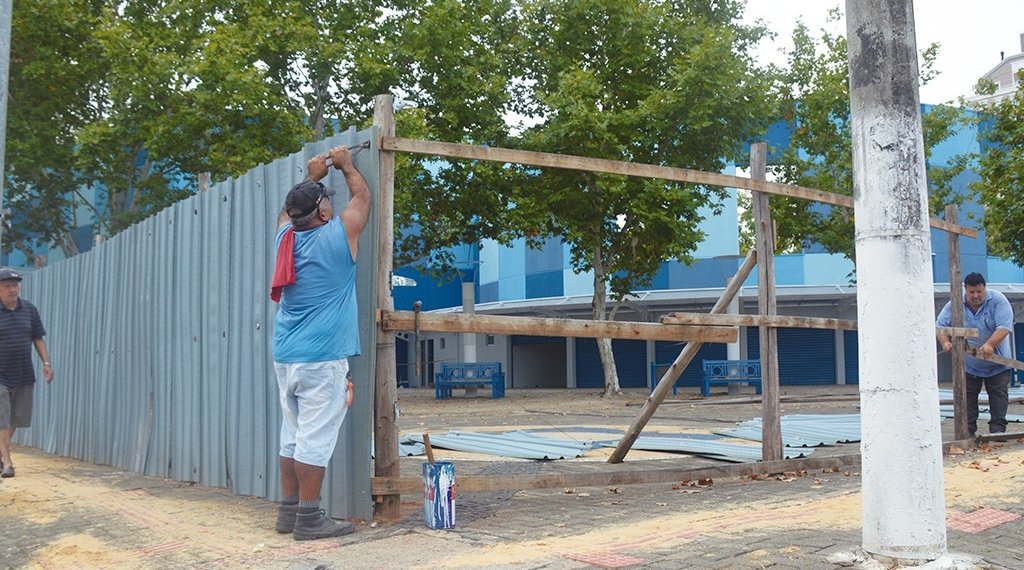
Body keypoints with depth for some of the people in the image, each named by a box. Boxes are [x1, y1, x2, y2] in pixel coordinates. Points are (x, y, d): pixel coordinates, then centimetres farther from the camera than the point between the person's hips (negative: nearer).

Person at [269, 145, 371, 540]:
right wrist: (346, 165, 24)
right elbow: (362, 197, 10)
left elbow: (287, 211, 32)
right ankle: (309, 518, -2)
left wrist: (311, 177, 37)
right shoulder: (337, 236, -7)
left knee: (293, 435, 11)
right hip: (322, 359, -7)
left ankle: (288, 511, 16)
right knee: (315, 439, -5)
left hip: (285, 357, 7)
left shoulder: (286, 237, 7)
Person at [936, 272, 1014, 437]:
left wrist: (990, 344, -40)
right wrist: (945, 342, -22)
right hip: (968, 365, 2)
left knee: (999, 395, -1)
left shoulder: (998, 301, -14)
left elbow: (1004, 327, -24)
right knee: (967, 398, 2)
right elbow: (940, 326, -2)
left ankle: (997, 429, 5)